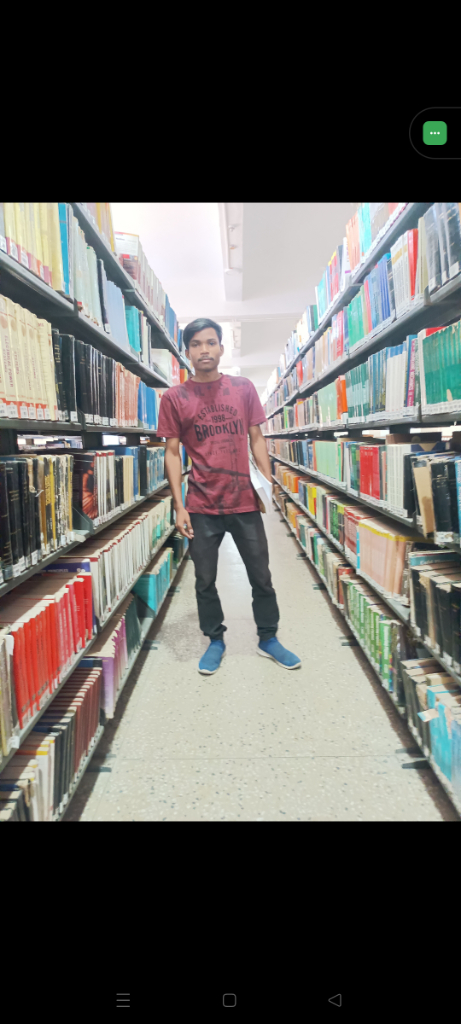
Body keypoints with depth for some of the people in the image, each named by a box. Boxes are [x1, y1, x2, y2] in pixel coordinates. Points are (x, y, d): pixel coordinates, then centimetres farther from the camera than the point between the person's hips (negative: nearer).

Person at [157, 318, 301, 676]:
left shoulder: (244, 388, 4)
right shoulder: (174, 397, 0)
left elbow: (256, 438, 8)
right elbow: (172, 452, 0)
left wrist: (268, 482, -2)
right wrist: (179, 506, -6)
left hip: (244, 501, 1)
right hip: (202, 506, -1)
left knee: (261, 577, 10)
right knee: (205, 581, 10)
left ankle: (268, 639, 29)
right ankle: (215, 640, 30)